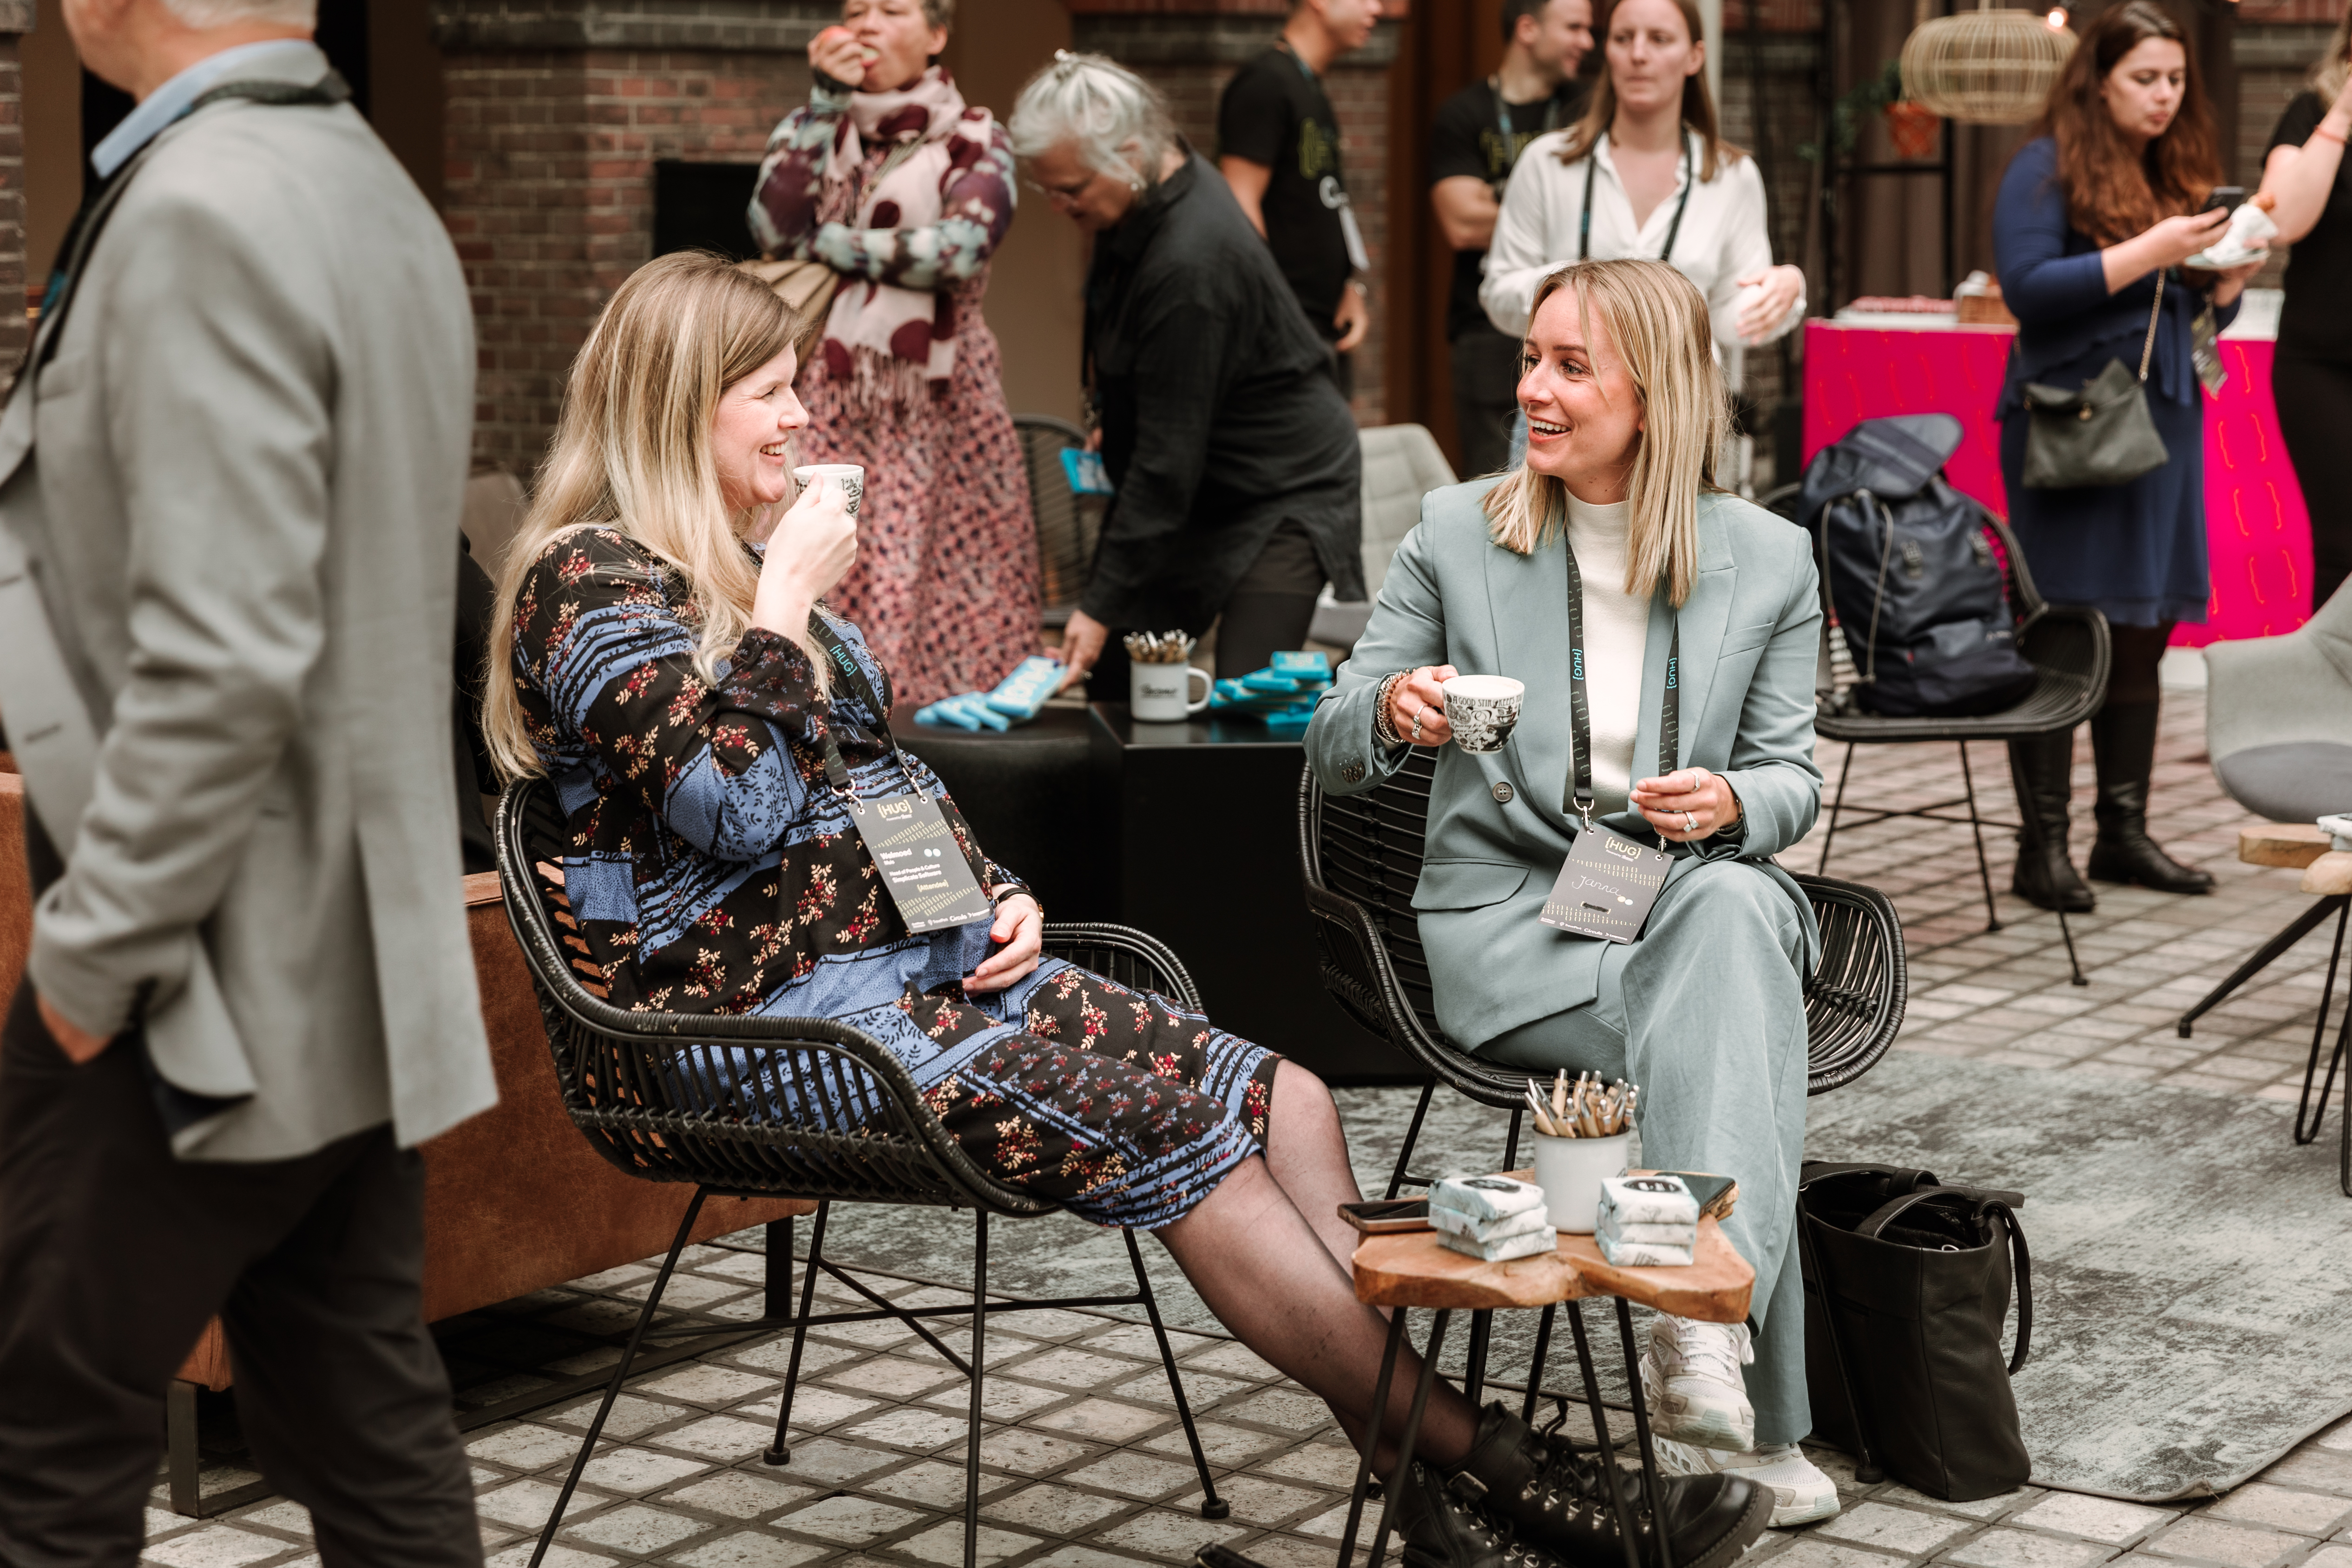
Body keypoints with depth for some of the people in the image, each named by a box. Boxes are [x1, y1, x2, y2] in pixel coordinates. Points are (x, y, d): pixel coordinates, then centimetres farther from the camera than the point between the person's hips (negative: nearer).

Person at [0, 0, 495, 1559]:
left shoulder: (201, 214, -19)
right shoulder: (377, 189, 11)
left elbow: (223, 656, -26)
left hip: (211, 983, -9)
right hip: (358, 962, 9)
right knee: (371, 1436, 14)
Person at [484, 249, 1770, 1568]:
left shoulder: (749, 555, 21)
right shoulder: (591, 580, -7)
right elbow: (731, 806, -20)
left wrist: (997, 895, 9)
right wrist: (787, 599, -14)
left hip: (918, 958, 9)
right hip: (777, 1013, -9)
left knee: (1282, 1099, -10)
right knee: (1176, 1133, -23)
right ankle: (1473, 1454, -17)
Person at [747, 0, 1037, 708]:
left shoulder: (975, 140, 5)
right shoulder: (812, 129, 14)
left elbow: (961, 248, -14)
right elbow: (773, 226, -5)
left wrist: (829, 244, -6)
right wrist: (826, 100, -7)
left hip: (936, 407, -2)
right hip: (829, 403, 2)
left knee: (940, 586, -8)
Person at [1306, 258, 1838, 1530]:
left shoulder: (1768, 561, 8)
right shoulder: (1456, 533, 6)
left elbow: (1793, 779, 11)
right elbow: (1333, 755, 7)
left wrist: (1731, 803, -14)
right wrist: (1395, 711, -18)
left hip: (1697, 893, 1)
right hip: (1507, 915, -1)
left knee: (1733, 906, -38)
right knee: (1729, 1042, -32)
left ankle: (1699, 1320, -47)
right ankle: (1752, 1421, -31)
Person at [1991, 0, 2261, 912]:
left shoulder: (2181, 173, 15)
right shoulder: (2048, 168, -4)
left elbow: (2204, 314, 21)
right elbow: (2026, 287, -17)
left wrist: (2229, 275, -2)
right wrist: (2148, 253, -19)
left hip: (2163, 425, 7)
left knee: (2142, 638, 10)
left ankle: (2124, 832, 18)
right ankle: (2043, 847, -3)